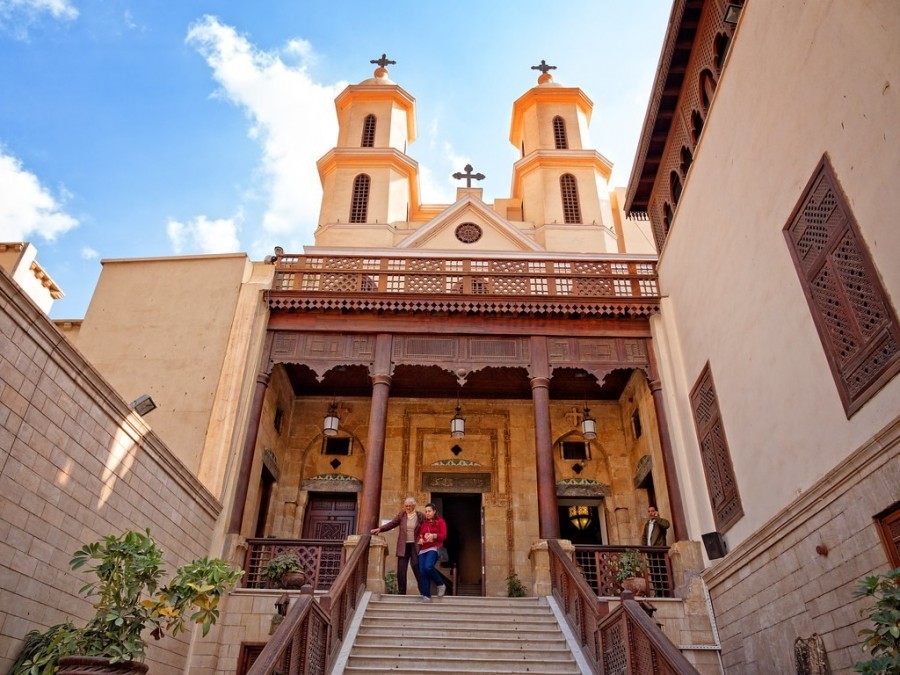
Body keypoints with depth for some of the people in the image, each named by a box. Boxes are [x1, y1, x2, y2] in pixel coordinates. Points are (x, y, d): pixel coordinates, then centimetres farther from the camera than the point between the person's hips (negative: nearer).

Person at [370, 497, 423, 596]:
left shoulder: (420, 516, 1)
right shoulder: (401, 515, 6)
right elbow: (391, 524, 1)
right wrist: (379, 529, -11)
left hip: (415, 546, -2)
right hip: (403, 546, 3)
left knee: (417, 567, -8)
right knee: (401, 570, 2)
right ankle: (401, 592, 11)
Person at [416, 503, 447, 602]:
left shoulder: (440, 521, 8)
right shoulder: (423, 523, 22)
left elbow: (444, 535, -1)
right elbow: (419, 535, 21)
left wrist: (434, 535, -19)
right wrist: (420, 539, -2)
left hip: (434, 548, -5)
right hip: (423, 549, 5)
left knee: (428, 567, -27)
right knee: (422, 572, -8)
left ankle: (441, 584, -4)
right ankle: (426, 596, -4)